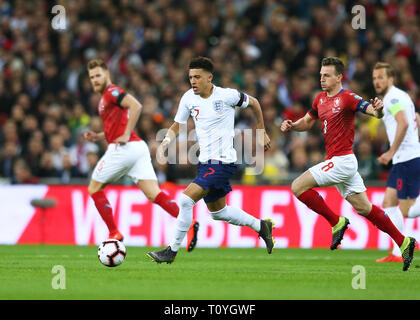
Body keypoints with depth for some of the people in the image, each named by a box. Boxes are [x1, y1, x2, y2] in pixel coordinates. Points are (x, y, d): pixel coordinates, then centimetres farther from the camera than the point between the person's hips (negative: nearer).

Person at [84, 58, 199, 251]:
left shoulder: (112, 92, -4)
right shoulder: (105, 98, 26)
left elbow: (136, 106, -22)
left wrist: (126, 135, -21)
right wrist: (98, 137, 24)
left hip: (123, 148, -9)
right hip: (138, 148, 9)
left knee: (94, 188, 8)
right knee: (154, 195, -5)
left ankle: (114, 234, 5)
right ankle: (188, 223, -23)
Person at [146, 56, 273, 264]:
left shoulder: (226, 95, -13)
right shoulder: (189, 98, 2)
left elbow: (253, 103, 4)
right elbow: (177, 126, 12)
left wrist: (262, 132, 13)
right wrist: (164, 143, -8)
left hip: (223, 162, -8)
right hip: (205, 162, 8)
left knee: (185, 200, -18)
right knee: (217, 212, 18)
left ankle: (172, 251, -9)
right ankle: (261, 226, 37)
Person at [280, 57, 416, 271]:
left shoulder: (347, 98, -13)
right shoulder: (321, 99, 13)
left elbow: (376, 113, -21)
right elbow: (308, 121, 25)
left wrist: (378, 109, -45)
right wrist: (292, 125, 5)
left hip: (342, 161, -9)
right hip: (336, 161, 9)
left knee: (298, 187, -12)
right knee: (363, 208, 11)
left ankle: (337, 222, -4)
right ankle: (403, 242, 16)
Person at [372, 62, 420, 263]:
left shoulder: (393, 97, -11)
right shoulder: (400, 97, 19)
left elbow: (404, 123, -26)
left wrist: (391, 152, -22)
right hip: (402, 161, 10)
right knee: (388, 204, 8)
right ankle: (397, 254, 7)